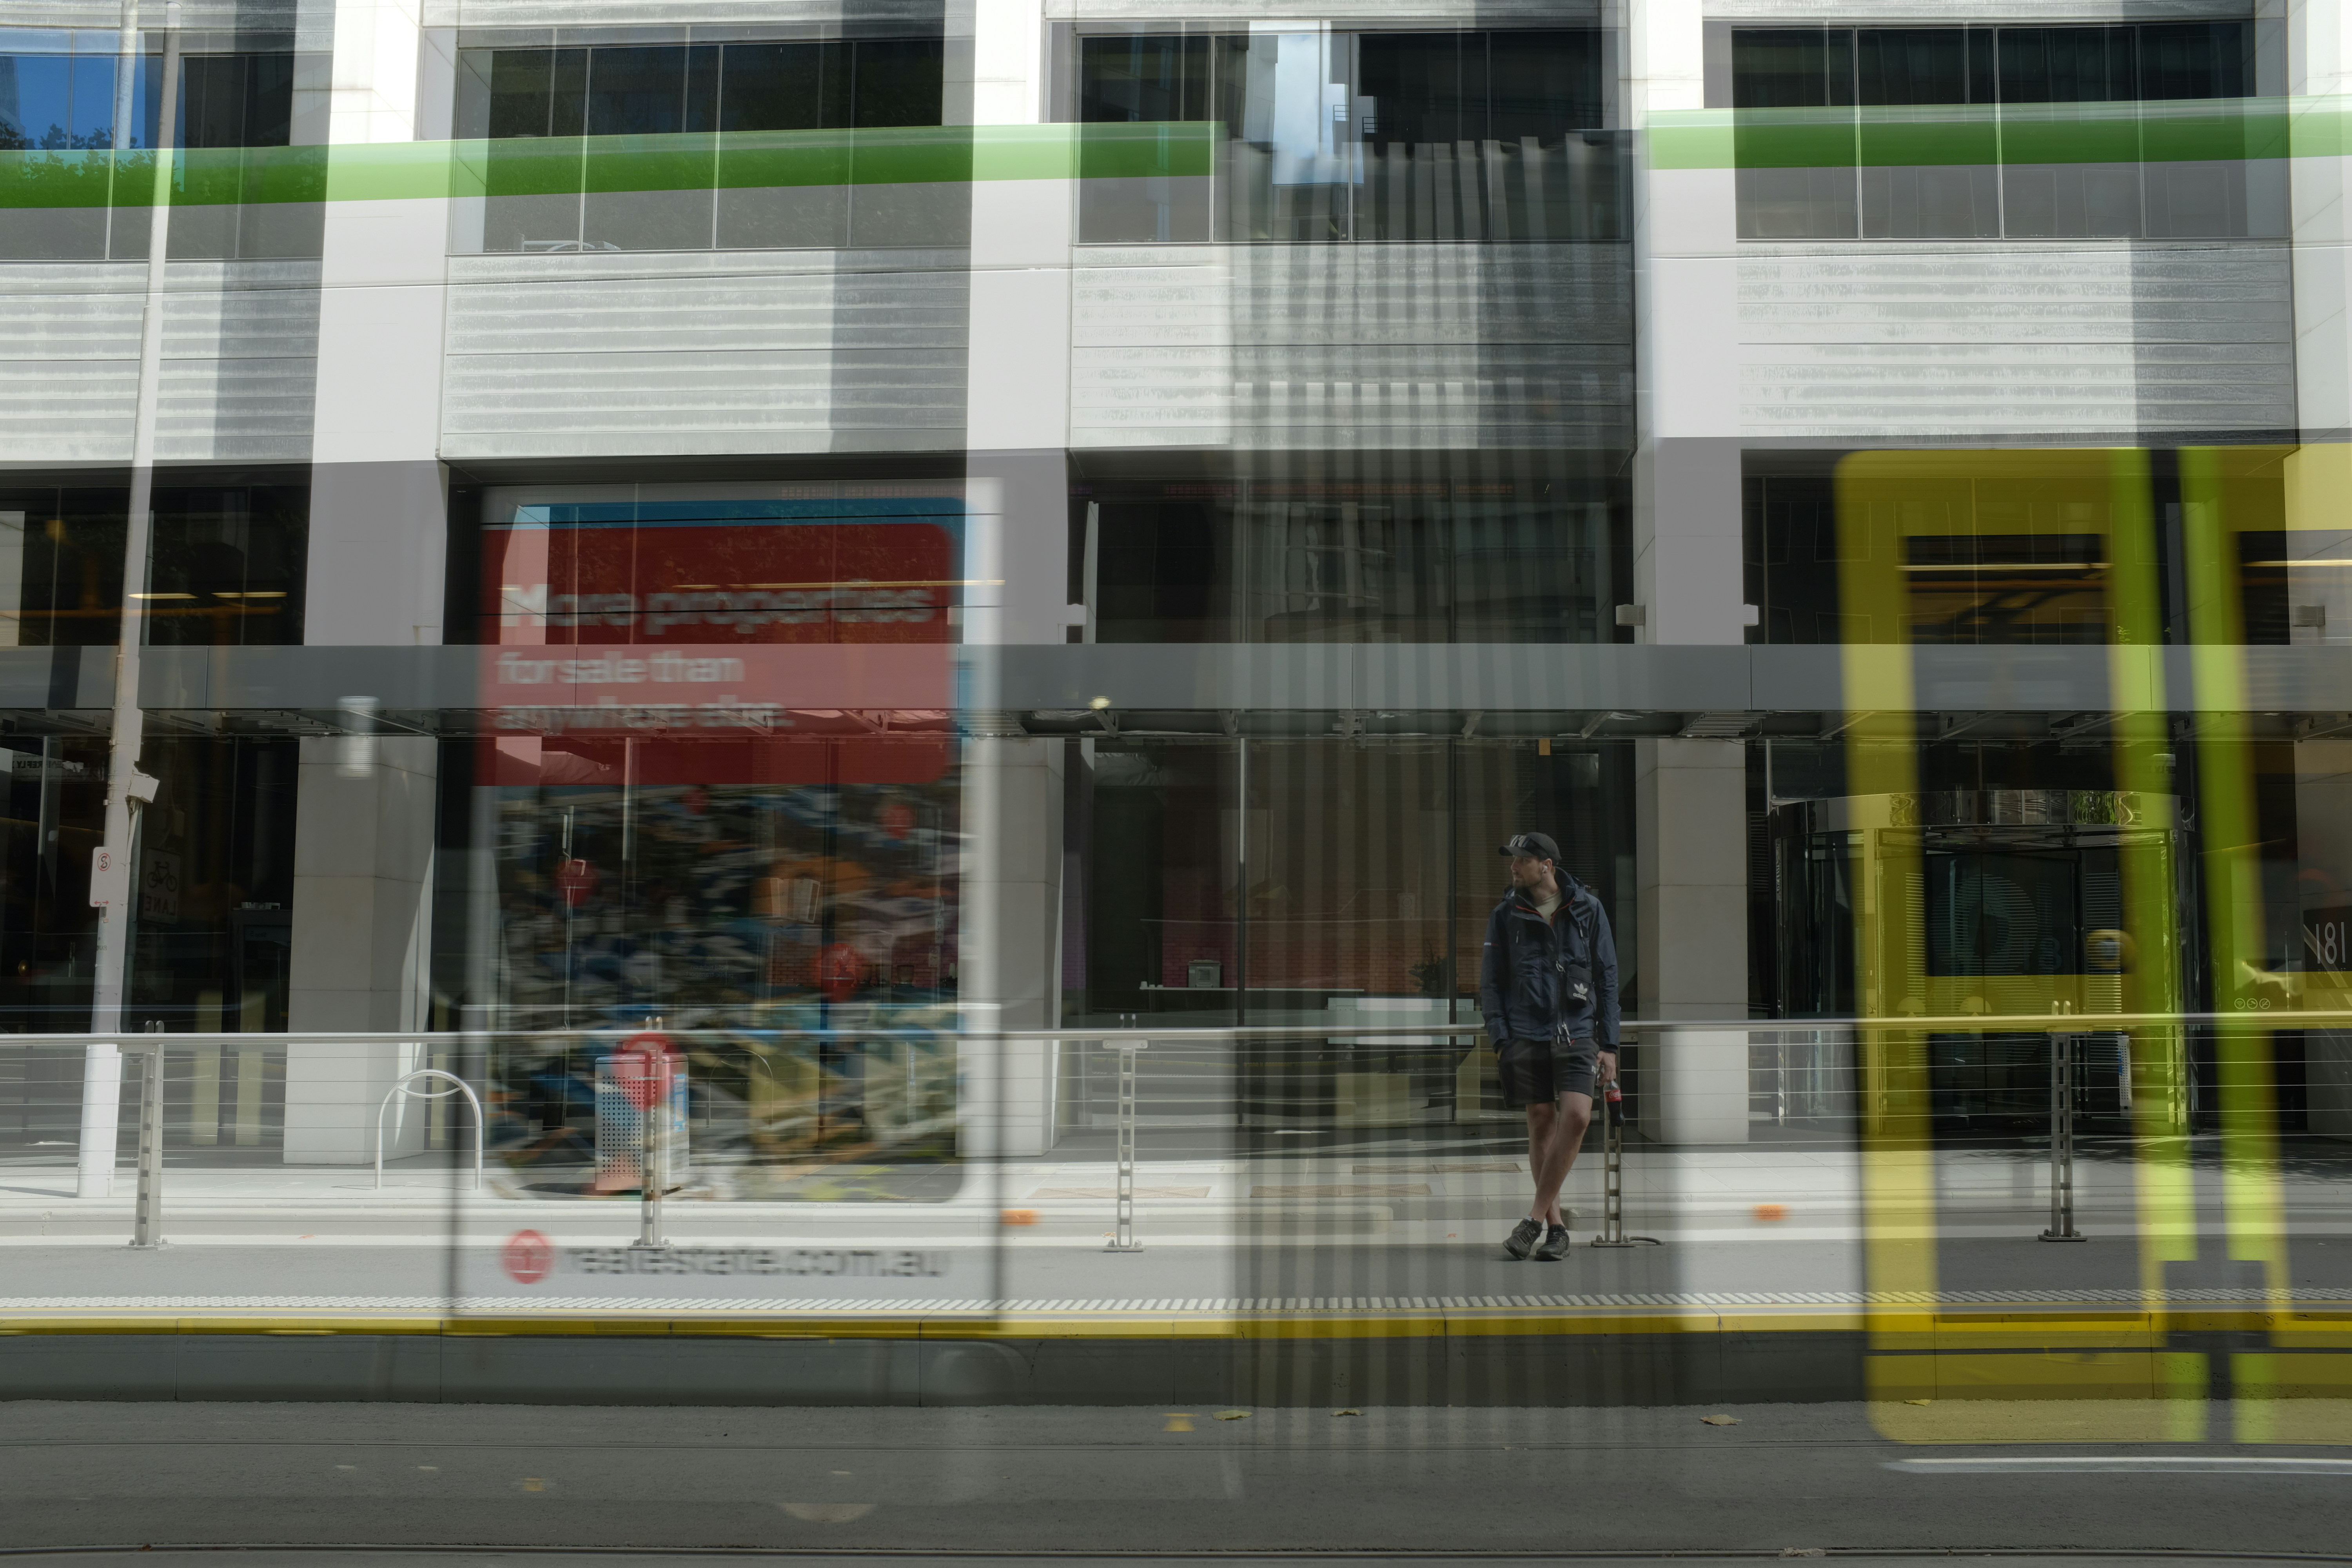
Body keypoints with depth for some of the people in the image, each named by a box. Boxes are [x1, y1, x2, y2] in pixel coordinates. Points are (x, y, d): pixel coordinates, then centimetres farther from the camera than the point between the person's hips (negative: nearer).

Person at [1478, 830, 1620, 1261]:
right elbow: (1491, 980, 7)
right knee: (1541, 1123, 2)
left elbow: (1607, 979, 6)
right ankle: (1555, 1226, 13)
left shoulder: (1588, 910, 4)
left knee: (1576, 1116, -17)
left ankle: (1535, 1218, -9)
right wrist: (1500, 1038, -4)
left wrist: (1608, 1045, 1)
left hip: (1577, 1032, -1)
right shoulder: (1505, 915, 5)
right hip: (1526, 1033, 1)